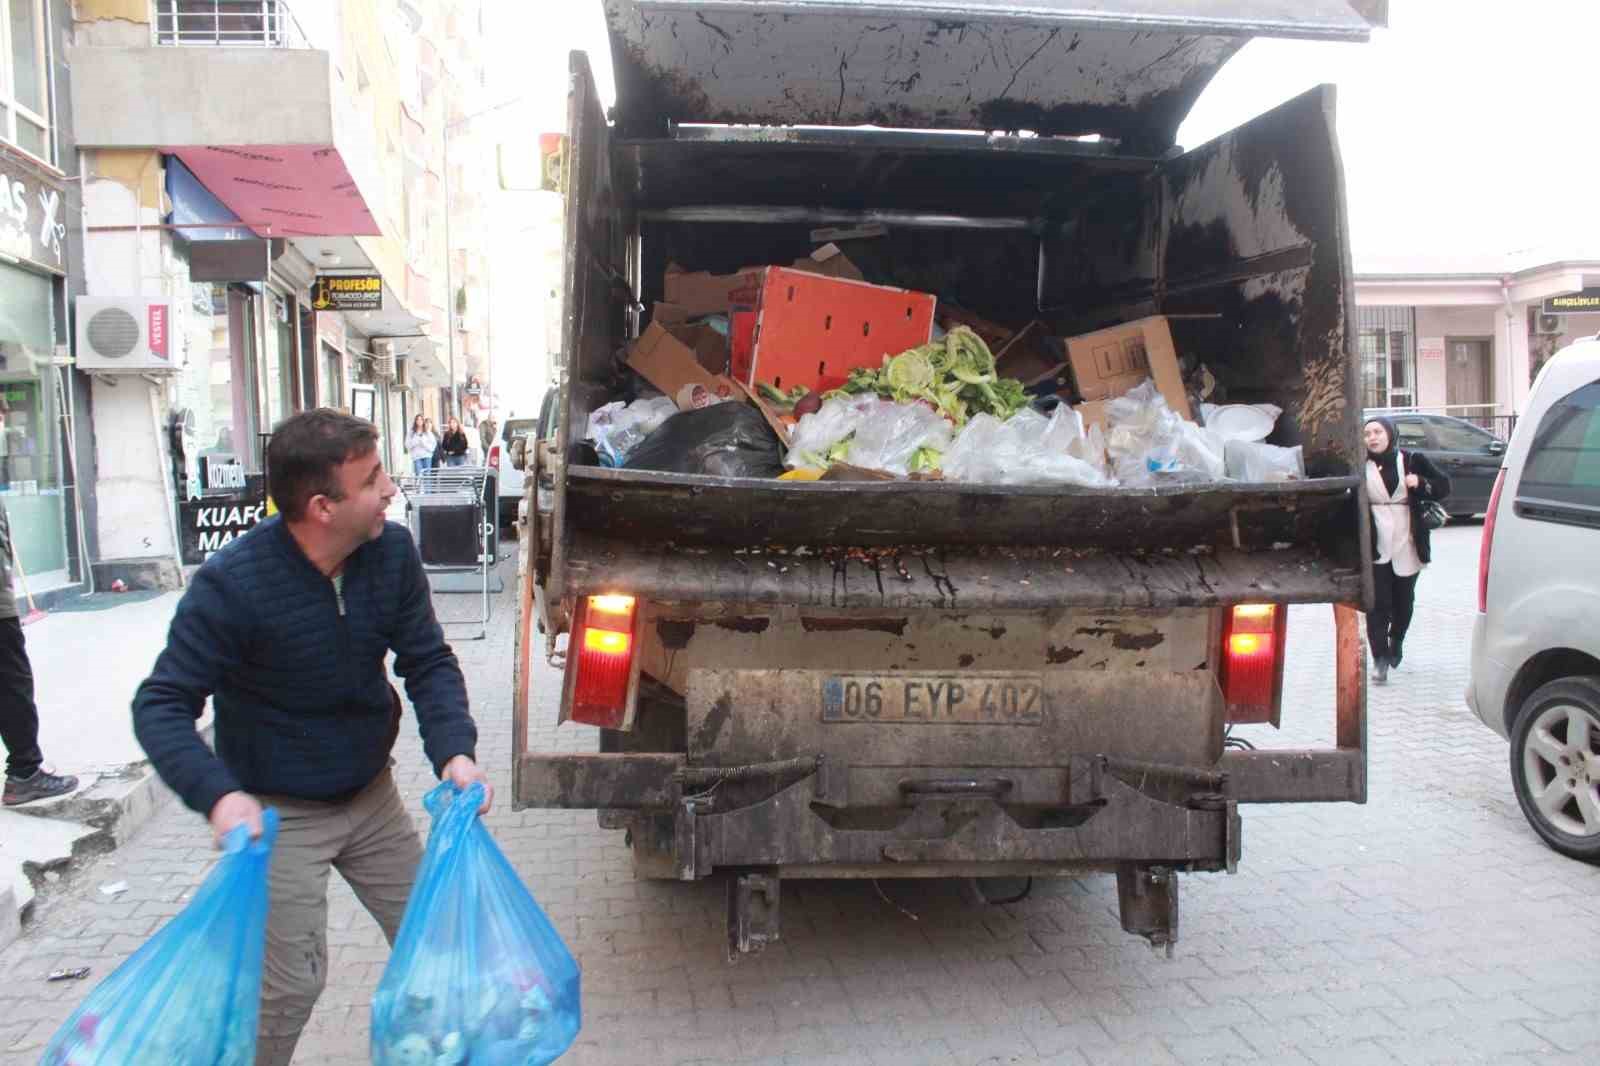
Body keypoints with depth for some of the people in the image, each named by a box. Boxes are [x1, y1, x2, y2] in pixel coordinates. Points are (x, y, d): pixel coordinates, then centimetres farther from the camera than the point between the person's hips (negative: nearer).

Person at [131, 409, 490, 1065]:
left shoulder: (391, 550, -12)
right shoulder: (232, 585, -25)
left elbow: (428, 661, -6)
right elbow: (161, 705, -19)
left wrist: (454, 751, -23)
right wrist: (218, 796, -35)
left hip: (372, 796, 5)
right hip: (279, 815, -5)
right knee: (291, 986, -2)